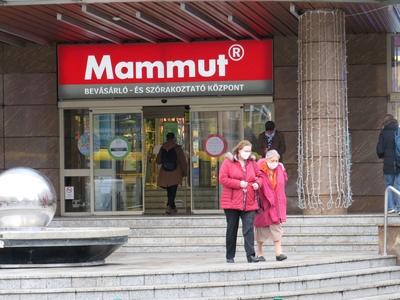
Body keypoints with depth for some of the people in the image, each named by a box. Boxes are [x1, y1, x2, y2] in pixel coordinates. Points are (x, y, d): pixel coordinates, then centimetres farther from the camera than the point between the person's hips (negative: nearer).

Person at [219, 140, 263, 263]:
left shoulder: (252, 163, 11)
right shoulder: (228, 162, -2)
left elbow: (259, 175, 22)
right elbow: (222, 179, -9)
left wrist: (257, 183, -1)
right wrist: (238, 183, -15)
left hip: (249, 203, 2)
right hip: (232, 202, -2)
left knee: (249, 229, -9)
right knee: (232, 229, 6)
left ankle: (250, 255, -11)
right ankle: (230, 256, 15)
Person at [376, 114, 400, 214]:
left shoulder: (383, 133, -5)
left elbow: (380, 150, -6)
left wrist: (381, 156, 16)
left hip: (388, 164, -1)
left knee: (389, 185, 10)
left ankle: (390, 207, 6)